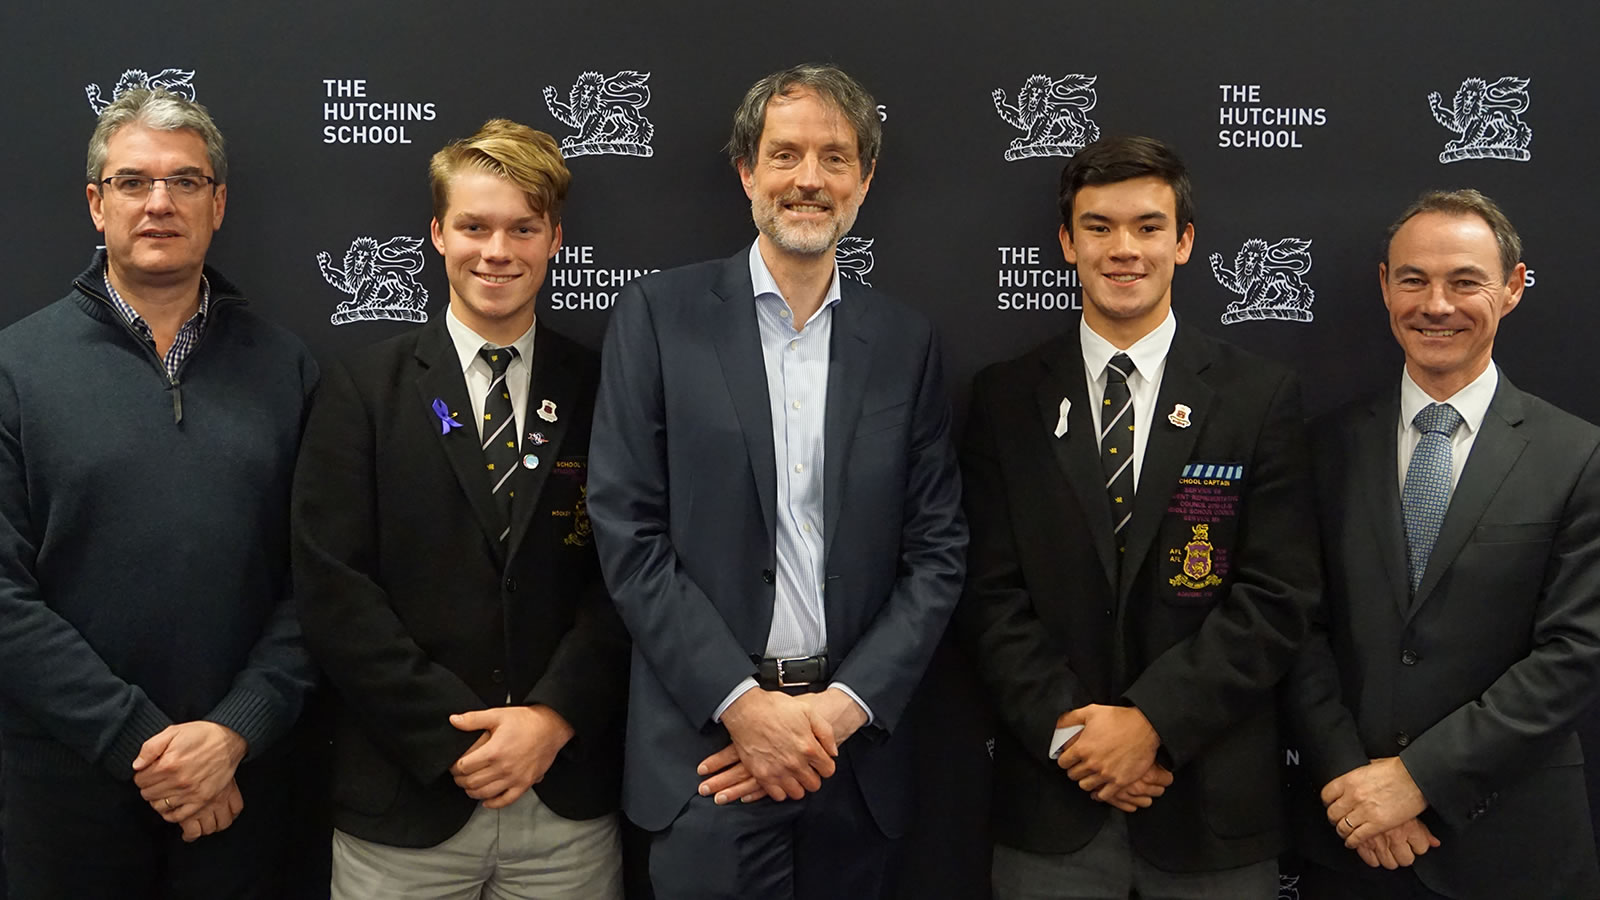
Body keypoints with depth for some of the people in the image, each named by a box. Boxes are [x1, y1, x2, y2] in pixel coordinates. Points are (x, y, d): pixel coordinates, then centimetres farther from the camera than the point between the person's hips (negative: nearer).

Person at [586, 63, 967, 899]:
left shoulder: (906, 341, 5)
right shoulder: (657, 314, -2)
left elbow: (937, 549, 3)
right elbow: (628, 536, -6)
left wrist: (846, 704, -8)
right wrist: (744, 703, -11)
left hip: (855, 751, 3)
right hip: (707, 744, -2)